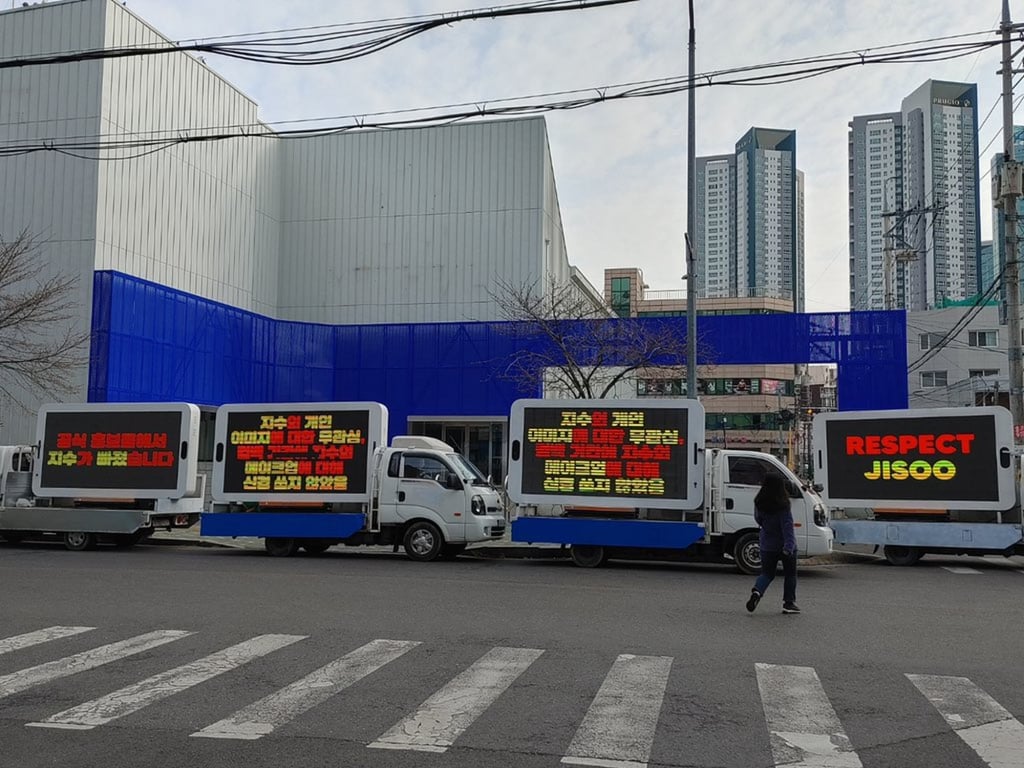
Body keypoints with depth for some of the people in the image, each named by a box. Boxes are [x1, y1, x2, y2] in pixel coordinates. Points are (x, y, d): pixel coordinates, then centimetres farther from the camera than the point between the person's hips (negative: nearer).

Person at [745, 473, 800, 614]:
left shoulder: (759, 504, -5)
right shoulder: (783, 506, -18)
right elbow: (788, 527, -22)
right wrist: (789, 547, -27)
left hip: (767, 545, 4)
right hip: (785, 545, -4)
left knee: (767, 573, 14)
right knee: (790, 574, 14)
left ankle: (757, 591, -13)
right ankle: (789, 603, 13)